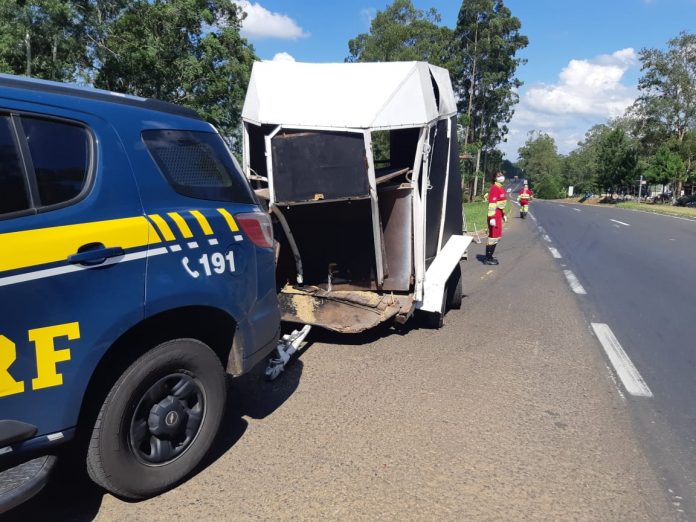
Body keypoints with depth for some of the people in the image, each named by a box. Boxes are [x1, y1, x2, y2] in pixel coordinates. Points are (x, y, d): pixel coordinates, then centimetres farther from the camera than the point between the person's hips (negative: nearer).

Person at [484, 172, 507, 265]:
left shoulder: (501, 188, 17)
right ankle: (487, 259, -3)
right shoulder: (494, 188, -15)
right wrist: (492, 217, -29)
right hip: (495, 214, -10)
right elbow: (492, 203, -23)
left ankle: (489, 256, 24)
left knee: (497, 236, 16)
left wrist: (503, 214, 28)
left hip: (499, 213, 10)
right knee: (493, 236, -8)